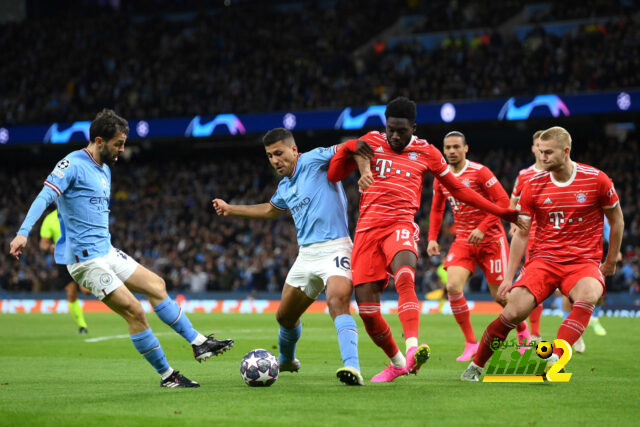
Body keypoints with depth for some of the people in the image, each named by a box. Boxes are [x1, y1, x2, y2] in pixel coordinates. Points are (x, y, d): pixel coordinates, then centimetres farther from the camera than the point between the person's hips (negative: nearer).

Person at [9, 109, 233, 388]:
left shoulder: (104, 170, 16)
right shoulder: (72, 165, -13)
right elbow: (45, 197, -24)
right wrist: (23, 233, -36)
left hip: (106, 252, 10)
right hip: (86, 259, -10)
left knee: (156, 285, 11)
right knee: (134, 311, -10)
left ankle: (199, 344, 19)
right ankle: (167, 376, -1)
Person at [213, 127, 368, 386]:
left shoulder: (314, 161, -7)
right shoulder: (285, 187, 16)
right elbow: (271, 210, 38)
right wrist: (231, 210, 40)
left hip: (334, 248, -8)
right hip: (306, 255, 8)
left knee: (338, 303, -32)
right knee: (285, 316, 17)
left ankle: (352, 367, -41)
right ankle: (286, 360, 46)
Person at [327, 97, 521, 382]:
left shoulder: (426, 152, 12)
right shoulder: (371, 142, 12)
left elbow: (458, 189, 23)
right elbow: (333, 176, 13)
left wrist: (501, 211, 21)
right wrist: (350, 151, -6)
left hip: (401, 226, -2)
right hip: (367, 229, 2)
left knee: (404, 276, -36)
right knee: (367, 309, -5)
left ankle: (412, 348, -51)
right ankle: (396, 362, 19)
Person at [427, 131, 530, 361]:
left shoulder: (480, 172, -12)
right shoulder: (441, 177, 5)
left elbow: (503, 201, -15)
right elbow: (436, 209, 18)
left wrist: (482, 228, -22)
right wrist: (432, 238, 6)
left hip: (491, 239, -4)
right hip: (463, 241, 4)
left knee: (499, 295, 2)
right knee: (453, 286, -18)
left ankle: (523, 330, 33)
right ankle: (471, 344, -7)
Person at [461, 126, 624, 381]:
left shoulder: (596, 180, -5)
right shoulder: (533, 186, 1)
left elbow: (617, 221, 9)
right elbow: (521, 234, 6)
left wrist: (611, 261, 12)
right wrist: (509, 276, 1)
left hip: (583, 262, -1)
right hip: (543, 260, 1)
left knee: (588, 296, -36)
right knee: (512, 313, -16)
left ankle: (553, 360, -44)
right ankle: (476, 366, 4)